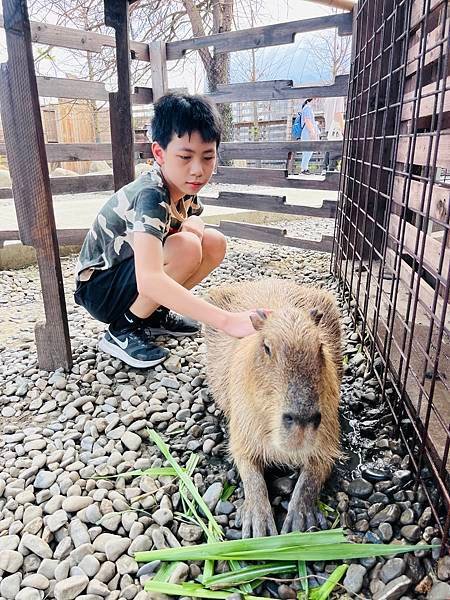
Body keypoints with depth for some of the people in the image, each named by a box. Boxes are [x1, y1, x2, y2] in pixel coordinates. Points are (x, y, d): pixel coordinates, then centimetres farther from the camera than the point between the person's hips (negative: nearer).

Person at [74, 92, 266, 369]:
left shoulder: (184, 186, -7)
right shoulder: (150, 195, -32)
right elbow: (149, 281, -45)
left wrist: (193, 225, -21)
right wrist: (228, 321, -51)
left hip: (134, 277, 8)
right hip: (99, 287, -7)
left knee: (215, 243, -7)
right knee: (186, 248, -30)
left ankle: (154, 313, 6)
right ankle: (123, 330, -12)